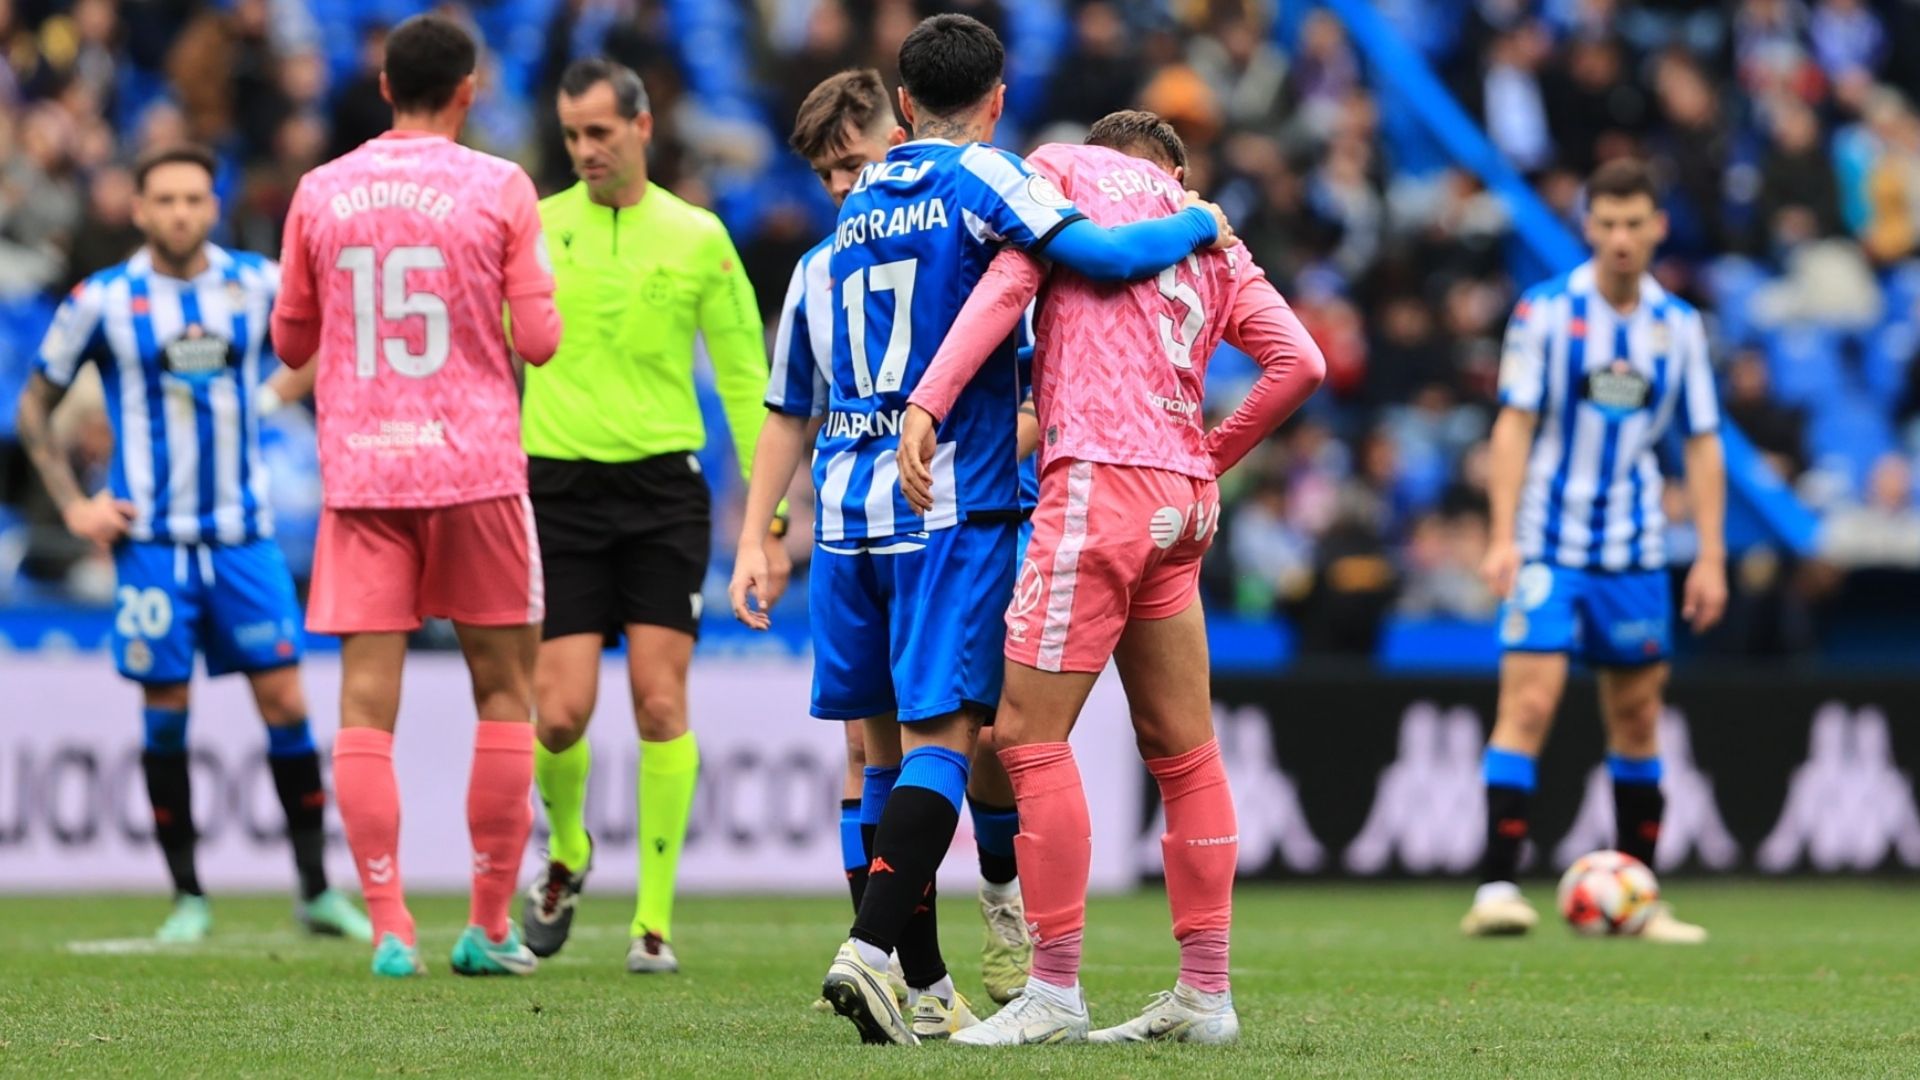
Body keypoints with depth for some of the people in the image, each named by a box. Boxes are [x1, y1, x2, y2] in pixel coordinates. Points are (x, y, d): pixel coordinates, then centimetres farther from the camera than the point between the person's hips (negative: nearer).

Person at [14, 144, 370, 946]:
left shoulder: (258, 285, 1)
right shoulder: (102, 302, -2)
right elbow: (35, 407, 8)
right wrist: (73, 506, 0)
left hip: (243, 536, 1)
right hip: (150, 540, -1)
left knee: (285, 703, -4)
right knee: (165, 714, -1)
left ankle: (317, 890, 3)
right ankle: (187, 898, 9)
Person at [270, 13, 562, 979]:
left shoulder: (320, 193, 4)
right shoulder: (500, 190, -3)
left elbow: (291, 342, 12)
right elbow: (539, 339, -5)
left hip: (358, 473, 2)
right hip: (474, 465, -2)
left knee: (367, 703, 1)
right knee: (502, 692, 9)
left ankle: (389, 927, -8)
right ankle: (490, 927, 8)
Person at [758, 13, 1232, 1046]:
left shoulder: (858, 207, 18)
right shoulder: (981, 178, -3)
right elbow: (1098, 255, -16)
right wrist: (1195, 223, 0)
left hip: (848, 496, 6)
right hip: (951, 503, -6)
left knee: (889, 747, 9)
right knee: (940, 738, -9)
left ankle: (922, 985, 10)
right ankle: (871, 949, -25)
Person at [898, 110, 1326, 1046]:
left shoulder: (1066, 168, 8)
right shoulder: (1217, 245, 22)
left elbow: (1007, 284, -7)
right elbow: (1300, 363, 11)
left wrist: (926, 405, -13)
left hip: (1099, 481, -7)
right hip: (1182, 500, 7)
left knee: (1030, 733, -5)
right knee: (1181, 748, 10)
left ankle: (1054, 993, -8)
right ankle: (1205, 994, 12)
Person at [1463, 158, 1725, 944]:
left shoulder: (1679, 326, 5)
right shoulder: (1546, 312, -4)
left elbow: (1702, 444, 8)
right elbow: (1514, 425, -7)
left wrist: (1711, 558, 3)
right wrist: (1503, 538, -16)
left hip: (1635, 553, 4)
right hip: (1550, 546, -4)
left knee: (1637, 719, 8)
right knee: (1529, 703, -15)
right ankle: (1496, 889, -17)